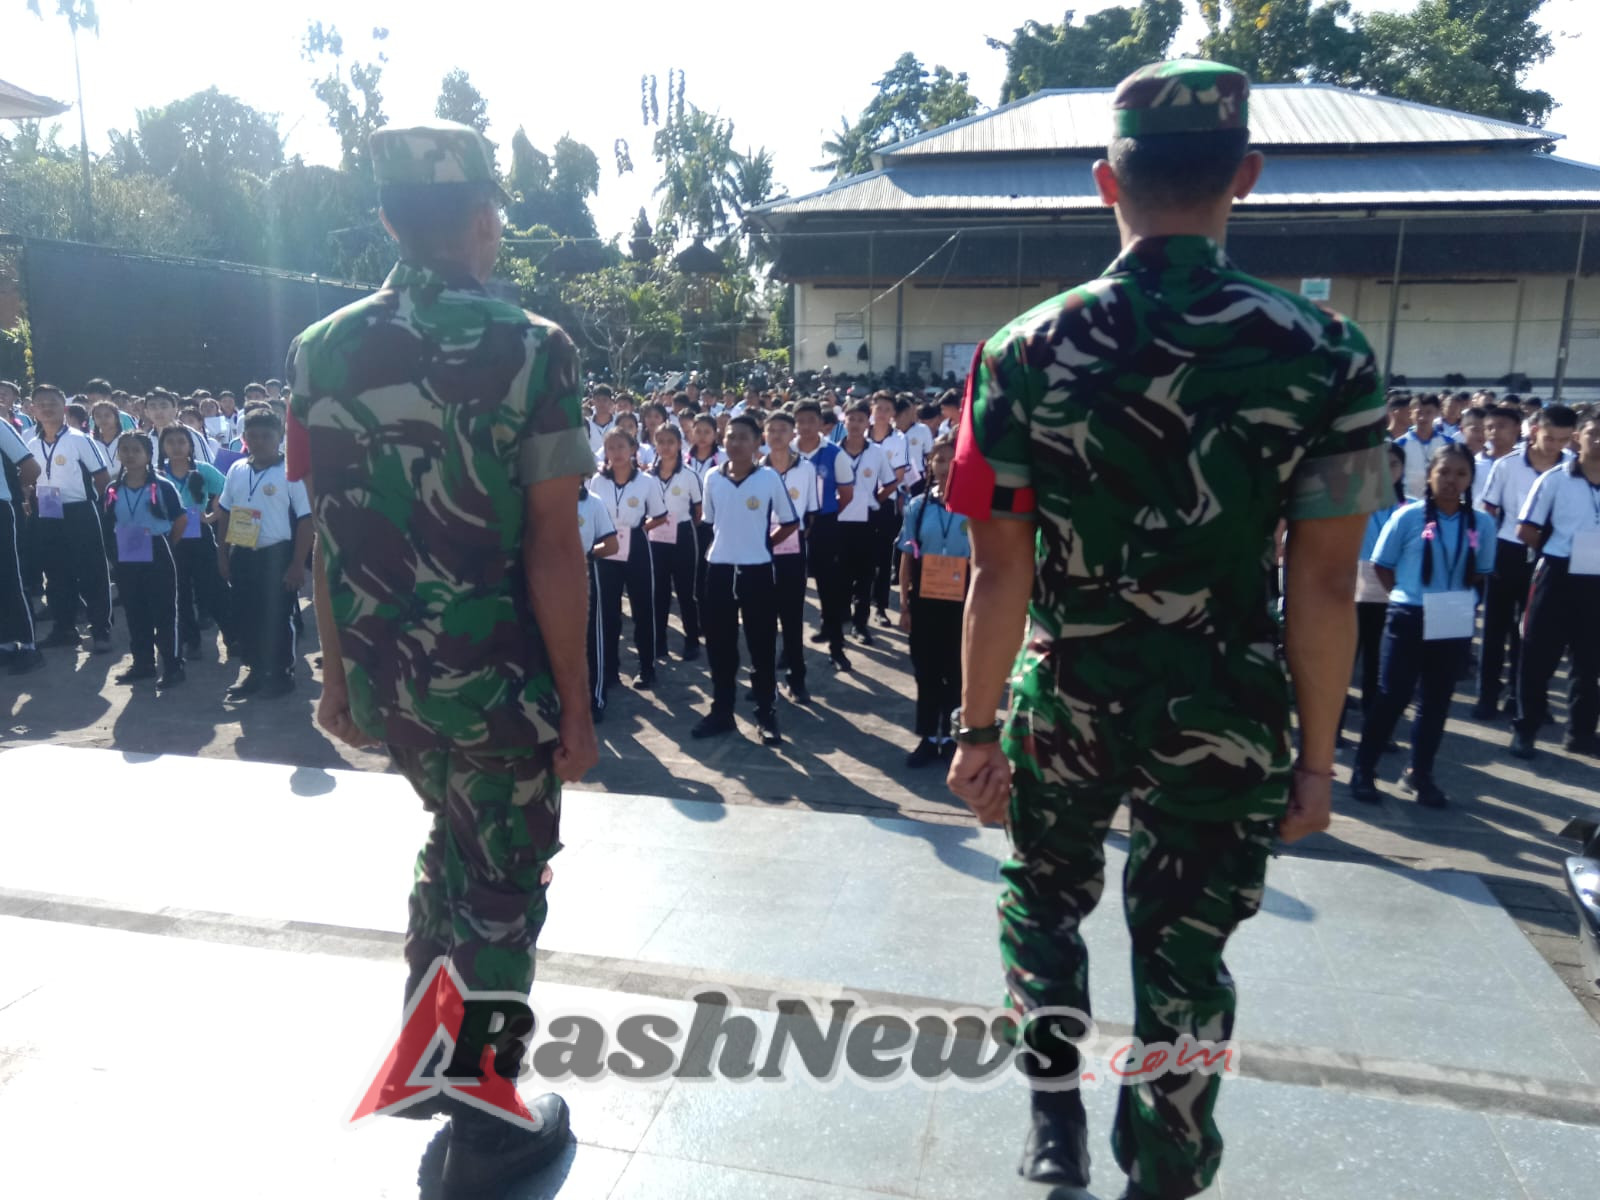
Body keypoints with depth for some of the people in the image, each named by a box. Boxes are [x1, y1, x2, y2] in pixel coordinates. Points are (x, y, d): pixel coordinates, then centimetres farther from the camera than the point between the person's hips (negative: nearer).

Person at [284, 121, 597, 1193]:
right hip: (496, 680, -5)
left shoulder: (322, 350, 1)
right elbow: (554, 549, -16)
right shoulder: (529, 348, -14)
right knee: (499, 889, 12)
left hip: (384, 678, 6)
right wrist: (575, 706, -9)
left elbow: (328, 536, 4)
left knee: (455, 845, 29)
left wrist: (336, 673, 13)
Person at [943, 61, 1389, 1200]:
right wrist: (1316, 753, 3)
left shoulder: (1024, 351, -10)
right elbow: (1323, 583, -8)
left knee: (1045, 895, 27)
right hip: (1226, 714, 0)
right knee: (1185, 952, 17)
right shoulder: (1329, 355, -10)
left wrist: (979, 727, 0)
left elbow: (1001, 572, -9)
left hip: (1064, 699, 0)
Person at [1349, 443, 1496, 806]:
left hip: (1456, 625, 3)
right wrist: (1404, 596, -6)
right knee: (1391, 697, 2)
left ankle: (1419, 772, 27)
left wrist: (1458, 597, -3)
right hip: (1408, 620, -3)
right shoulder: (1408, 516, -8)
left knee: (1437, 700, 12)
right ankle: (1364, 770, 14)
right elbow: (1382, 565, 0)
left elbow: (1481, 571, 11)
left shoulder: (1482, 523, -1)